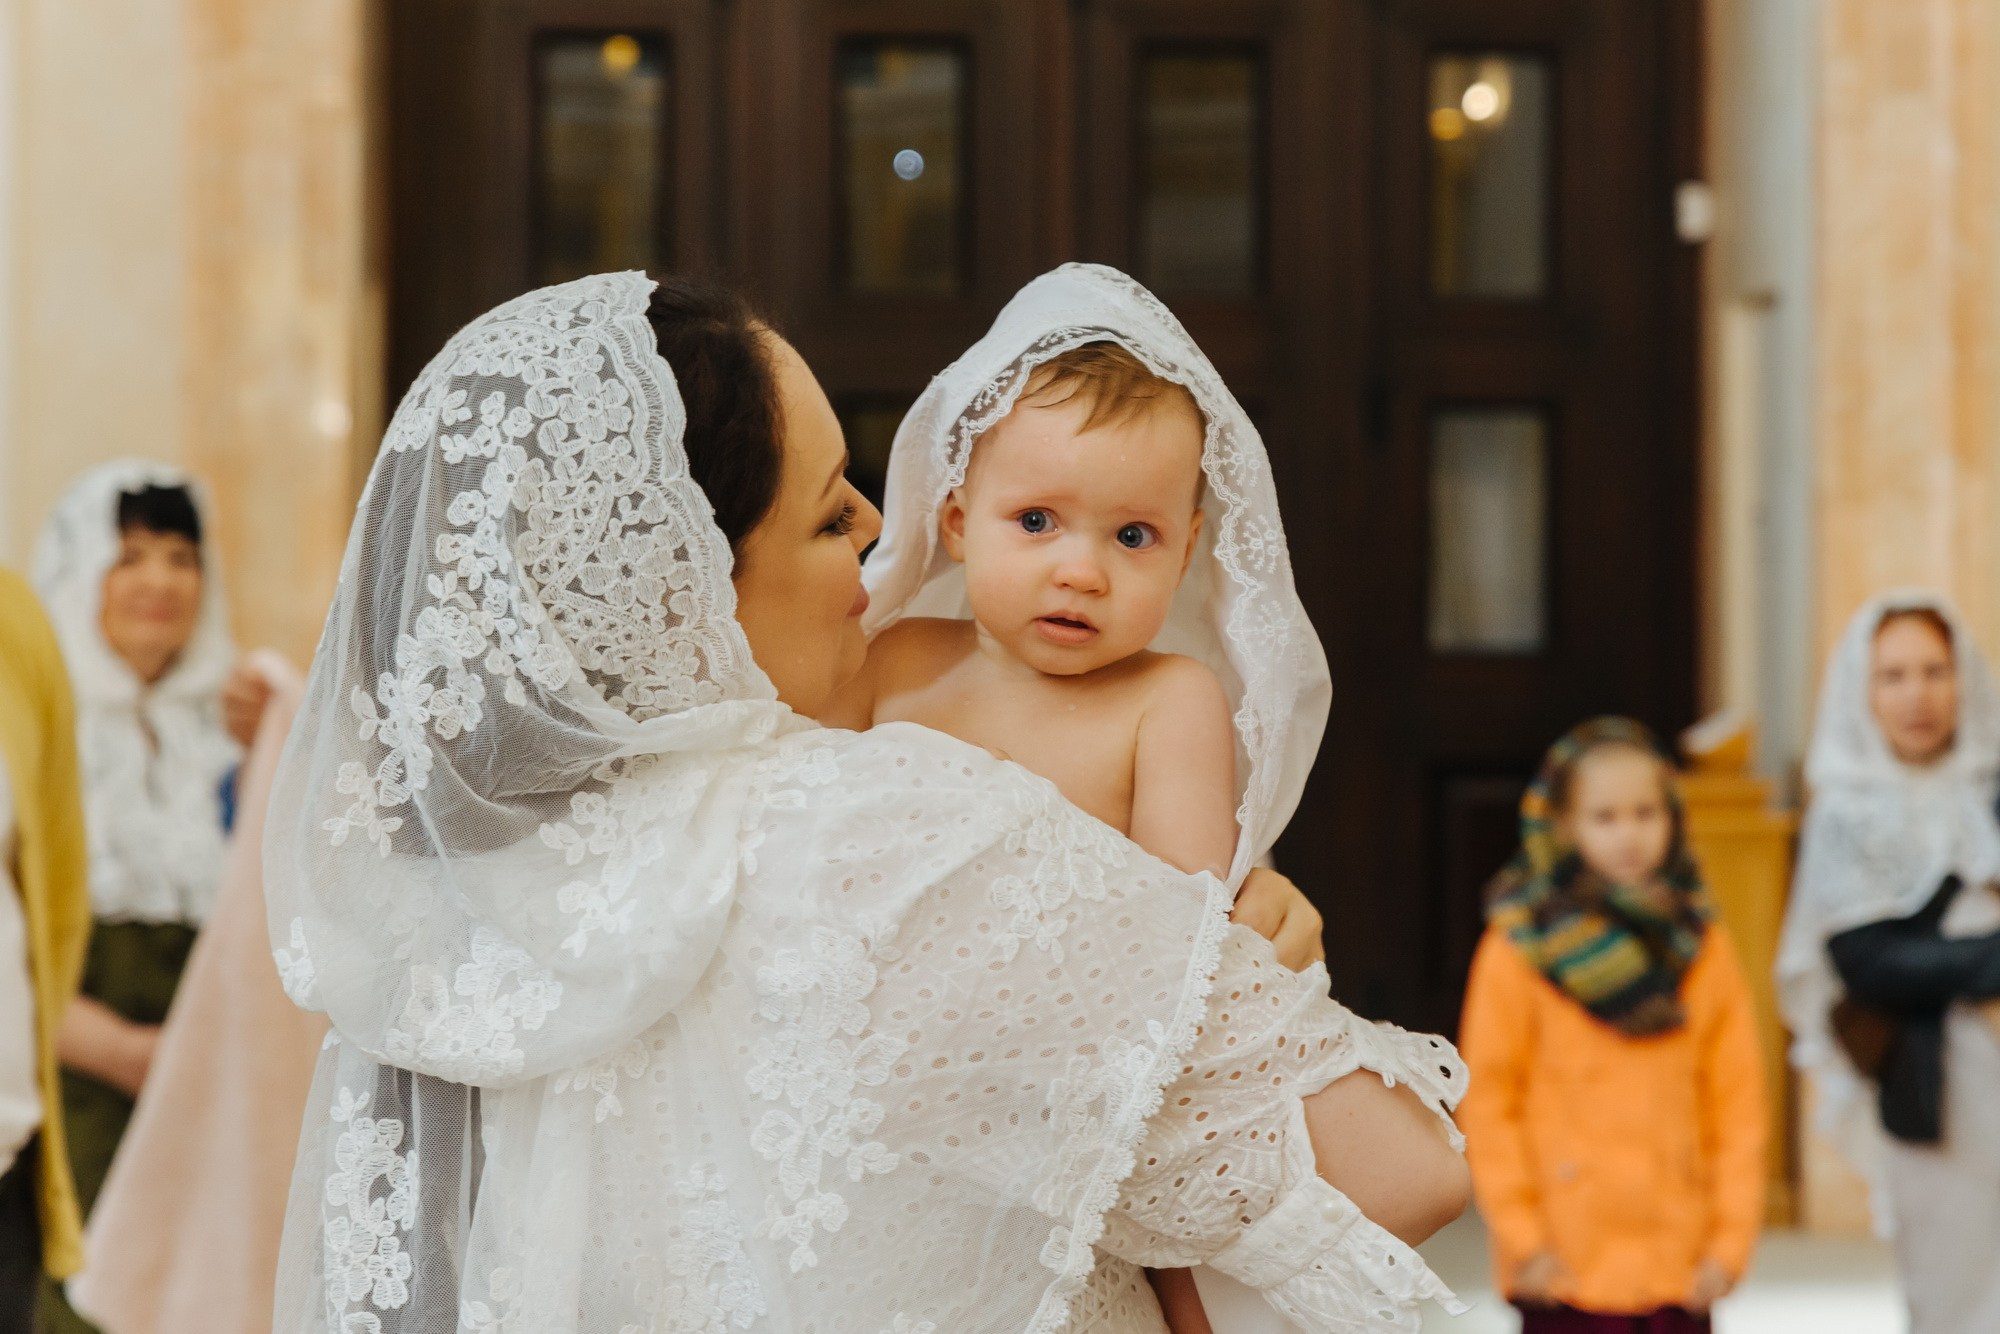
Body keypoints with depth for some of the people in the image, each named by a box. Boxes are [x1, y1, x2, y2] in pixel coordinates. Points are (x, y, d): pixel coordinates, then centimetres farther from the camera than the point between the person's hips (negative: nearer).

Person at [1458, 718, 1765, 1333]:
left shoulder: (1701, 945, 4)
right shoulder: (1520, 947, -5)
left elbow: (1737, 1098, 4)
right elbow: (1487, 1101, -5)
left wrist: (1731, 1237, -1)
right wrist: (1522, 1237, -9)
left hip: (1681, 1268, 3)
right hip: (1568, 1268, -3)